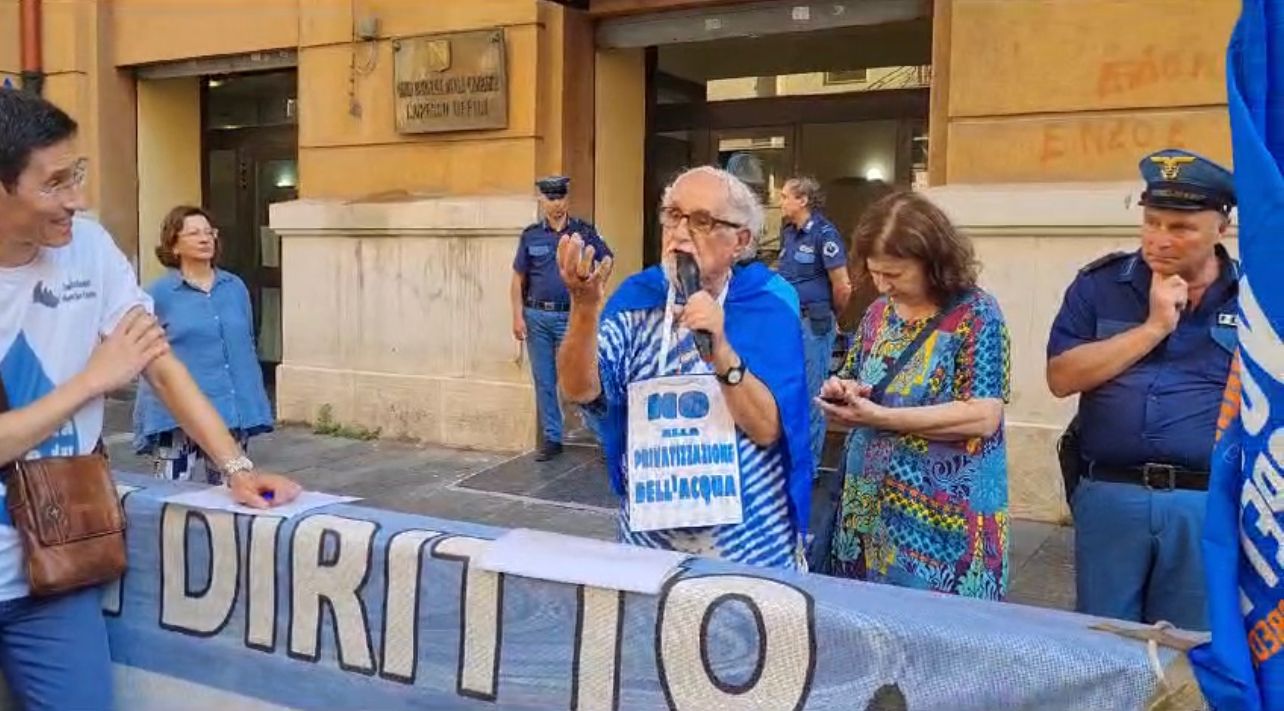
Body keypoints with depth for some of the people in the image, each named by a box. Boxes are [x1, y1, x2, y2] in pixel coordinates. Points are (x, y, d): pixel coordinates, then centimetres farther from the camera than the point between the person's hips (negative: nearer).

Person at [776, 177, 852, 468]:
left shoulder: (824, 234, -13)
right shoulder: (788, 233, 10)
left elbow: (842, 286, -12)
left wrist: (829, 318, 2)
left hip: (813, 324, -8)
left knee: (811, 395, 1)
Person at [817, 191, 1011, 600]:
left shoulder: (975, 314, -10)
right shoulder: (879, 311, 8)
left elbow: (983, 417, -19)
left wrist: (881, 417, -22)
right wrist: (841, 391, -6)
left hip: (943, 519, -6)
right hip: (868, 508, 6)